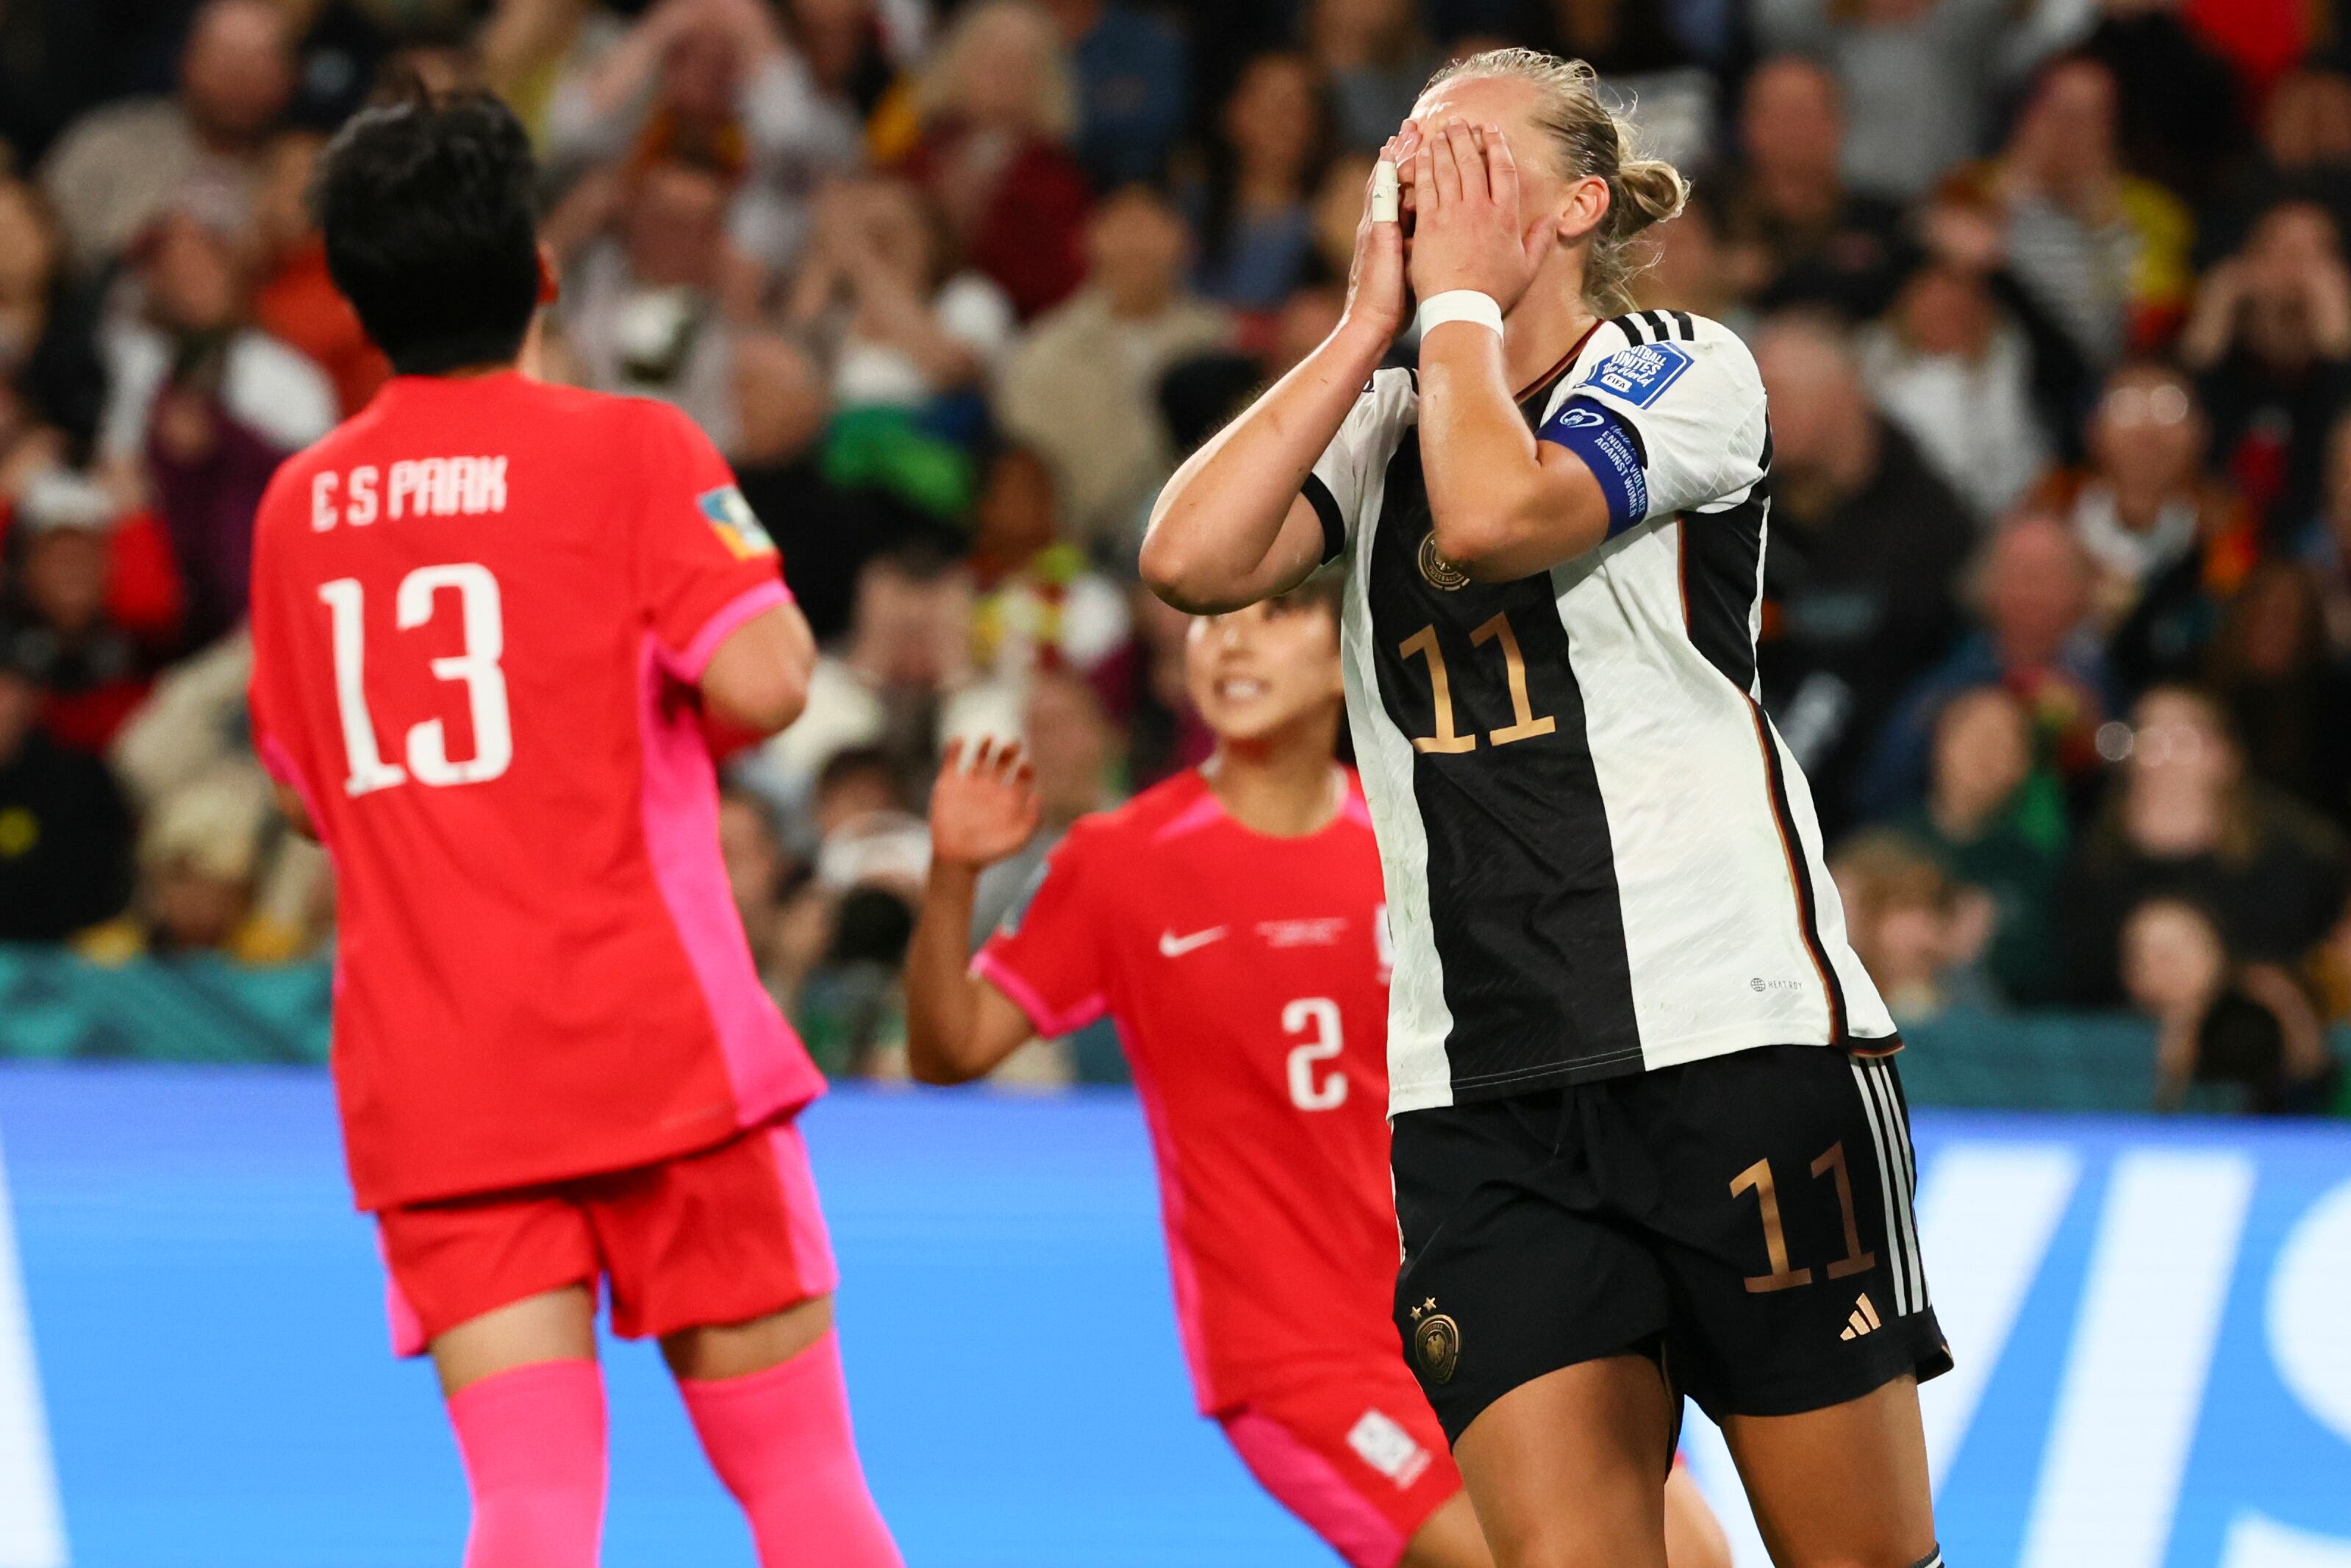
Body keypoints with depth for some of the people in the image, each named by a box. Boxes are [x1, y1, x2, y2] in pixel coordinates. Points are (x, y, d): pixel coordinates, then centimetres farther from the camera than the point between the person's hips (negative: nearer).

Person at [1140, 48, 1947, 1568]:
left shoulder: (1689, 372, 2)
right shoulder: (1385, 424, 18)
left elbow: (1495, 516, -18)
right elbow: (1191, 557, -1)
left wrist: (1461, 297, -2)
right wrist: (1370, 323, 3)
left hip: (1741, 1042, -4)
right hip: (1480, 1089, 4)